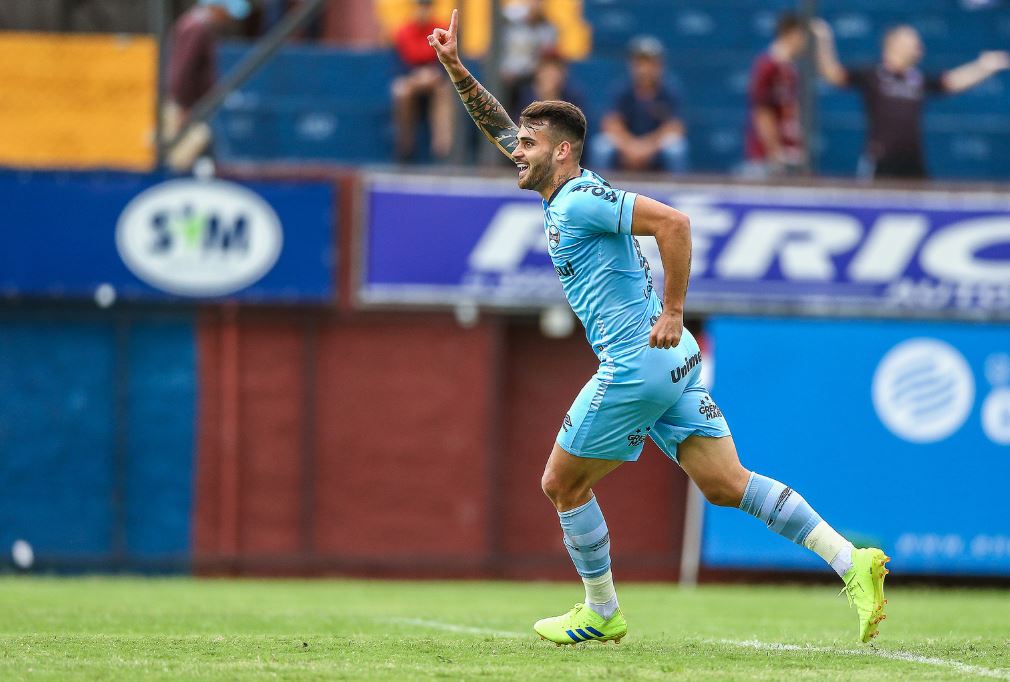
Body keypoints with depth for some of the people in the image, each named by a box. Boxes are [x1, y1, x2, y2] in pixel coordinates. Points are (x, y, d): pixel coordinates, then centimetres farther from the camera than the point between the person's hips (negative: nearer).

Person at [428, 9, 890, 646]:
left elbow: (673, 222, -23)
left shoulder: (581, 201, -12)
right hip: (672, 359, 9)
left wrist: (672, 312, -22)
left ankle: (602, 614, 18)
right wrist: (456, 68, 19)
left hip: (636, 364, -9)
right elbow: (500, 126, 28)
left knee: (562, 485, 8)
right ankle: (851, 560, -9)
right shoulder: (569, 193, 16)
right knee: (728, 483, 2)